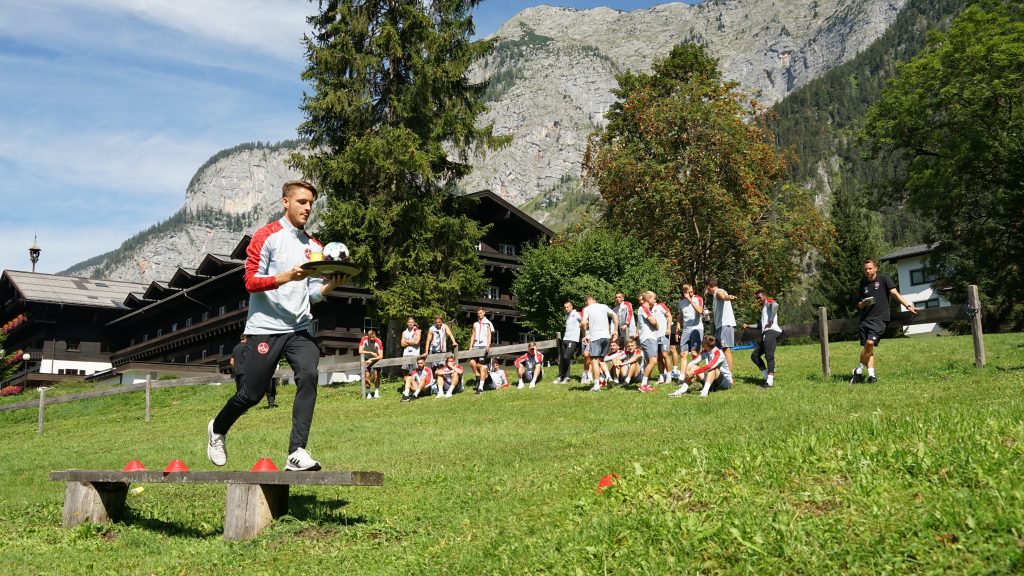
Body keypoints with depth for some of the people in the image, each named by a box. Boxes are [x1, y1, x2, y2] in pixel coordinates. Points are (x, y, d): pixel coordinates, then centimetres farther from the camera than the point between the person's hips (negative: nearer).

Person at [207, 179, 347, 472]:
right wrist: (288, 276, -22)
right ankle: (217, 429, 33)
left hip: (300, 327, 4)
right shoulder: (266, 236, -1)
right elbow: (251, 282, -8)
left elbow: (312, 294, 12)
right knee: (252, 394, 2)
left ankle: (297, 452, -21)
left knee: (309, 376, -21)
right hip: (265, 326, -4)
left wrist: (329, 286, -9)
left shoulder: (314, 246, 14)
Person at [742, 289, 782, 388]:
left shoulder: (768, 302, 3)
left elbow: (775, 305, -24)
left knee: (769, 356, -16)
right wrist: (749, 326, 40)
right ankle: (767, 376, 9)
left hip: (772, 331, -10)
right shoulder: (763, 308, 30)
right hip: (766, 333, 10)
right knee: (754, 355, 9)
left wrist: (771, 320, -27)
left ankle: (770, 381, -19)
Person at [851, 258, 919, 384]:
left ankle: (859, 371, -9)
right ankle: (871, 375, 9)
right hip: (865, 318, 5)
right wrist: (863, 304, -4)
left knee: (870, 342, -21)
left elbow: (895, 293, -4)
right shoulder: (863, 284, 14)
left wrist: (907, 305, -15)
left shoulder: (883, 279, 1)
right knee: (867, 348, 3)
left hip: (879, 318, -5)